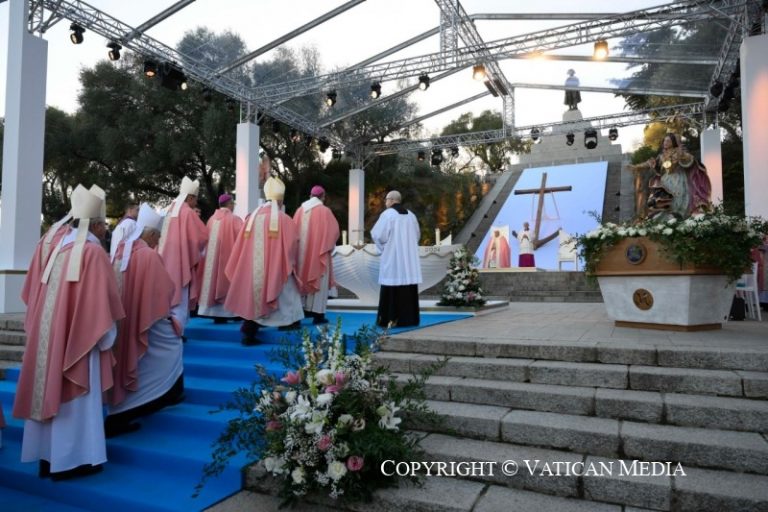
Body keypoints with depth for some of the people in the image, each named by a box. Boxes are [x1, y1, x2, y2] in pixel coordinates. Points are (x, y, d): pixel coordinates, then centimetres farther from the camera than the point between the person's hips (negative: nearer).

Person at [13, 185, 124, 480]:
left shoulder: (62, 248, 9)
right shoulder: (93, 251, -14)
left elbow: (51, 295, 14)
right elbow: (100, 300, -16)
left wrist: (49, 327, 22)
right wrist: (106, 336, -7)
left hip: (50, 332, 8)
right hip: (78, 337, -8)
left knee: (51, 389, 13)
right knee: (74, 396, 0)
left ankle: (48, 455, 23)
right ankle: (71, 458, 7)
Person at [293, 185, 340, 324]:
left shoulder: (300, 210, 3)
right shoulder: (325, 211, -10)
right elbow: (334, 231, -8)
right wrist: (329, 245, 10)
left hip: (302, 251, 5)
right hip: (319, 251, -5)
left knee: (305, 278, 17)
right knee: (319, 280, 0)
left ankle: (306, 308, 23)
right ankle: (318, 314, 0)